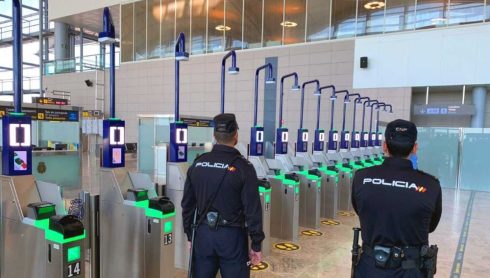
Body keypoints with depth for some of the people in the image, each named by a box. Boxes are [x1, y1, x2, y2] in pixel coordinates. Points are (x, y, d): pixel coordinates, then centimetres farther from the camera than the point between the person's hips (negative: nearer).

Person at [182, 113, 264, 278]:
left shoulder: (197, 164, 1)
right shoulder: (243, 167, -12)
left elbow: (187, 204, 7)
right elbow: (252, 209, -13)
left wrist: (190, 235, 16)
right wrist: (256, 244, -4)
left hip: (203, 233, 4)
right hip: (232, 235, -4)